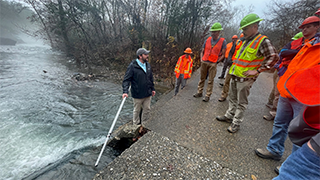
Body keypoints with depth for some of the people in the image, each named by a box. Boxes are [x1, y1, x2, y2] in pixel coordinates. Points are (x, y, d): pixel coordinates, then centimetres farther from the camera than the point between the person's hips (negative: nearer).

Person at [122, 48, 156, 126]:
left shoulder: (148, 65, 4)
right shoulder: (132, 66, -15)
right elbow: (126, 79, -16)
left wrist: (152, 89, 16)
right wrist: (125, 91, -27)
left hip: (147, 94, 6)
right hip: (137, 94, -5)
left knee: (147, 109, 16)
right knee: (137, 110, 13)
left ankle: (144, 124, 37)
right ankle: (136, 125, 35)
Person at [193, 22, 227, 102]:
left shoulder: (223, 41, -1)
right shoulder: (207, 40, 7)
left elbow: (223, 55, -1)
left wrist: (216, 61, -8)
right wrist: (201, 59, 2)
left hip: (213, 64, -3)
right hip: (204, 62, 4)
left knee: (210, 80, 0)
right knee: (202, 78, 10)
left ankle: (207, 96, 7)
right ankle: (199, 92, 21)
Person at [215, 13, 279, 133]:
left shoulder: (263, 41, -10)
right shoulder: (246, 41, 15)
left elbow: (274, 57, -16)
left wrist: (257, 71, -19)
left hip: (245, 78, -8)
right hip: (235, 76, 8)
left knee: (241, 103, 3)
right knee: (232, 98, 18)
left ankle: (236, 123, 15)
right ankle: (229, 116, 33)